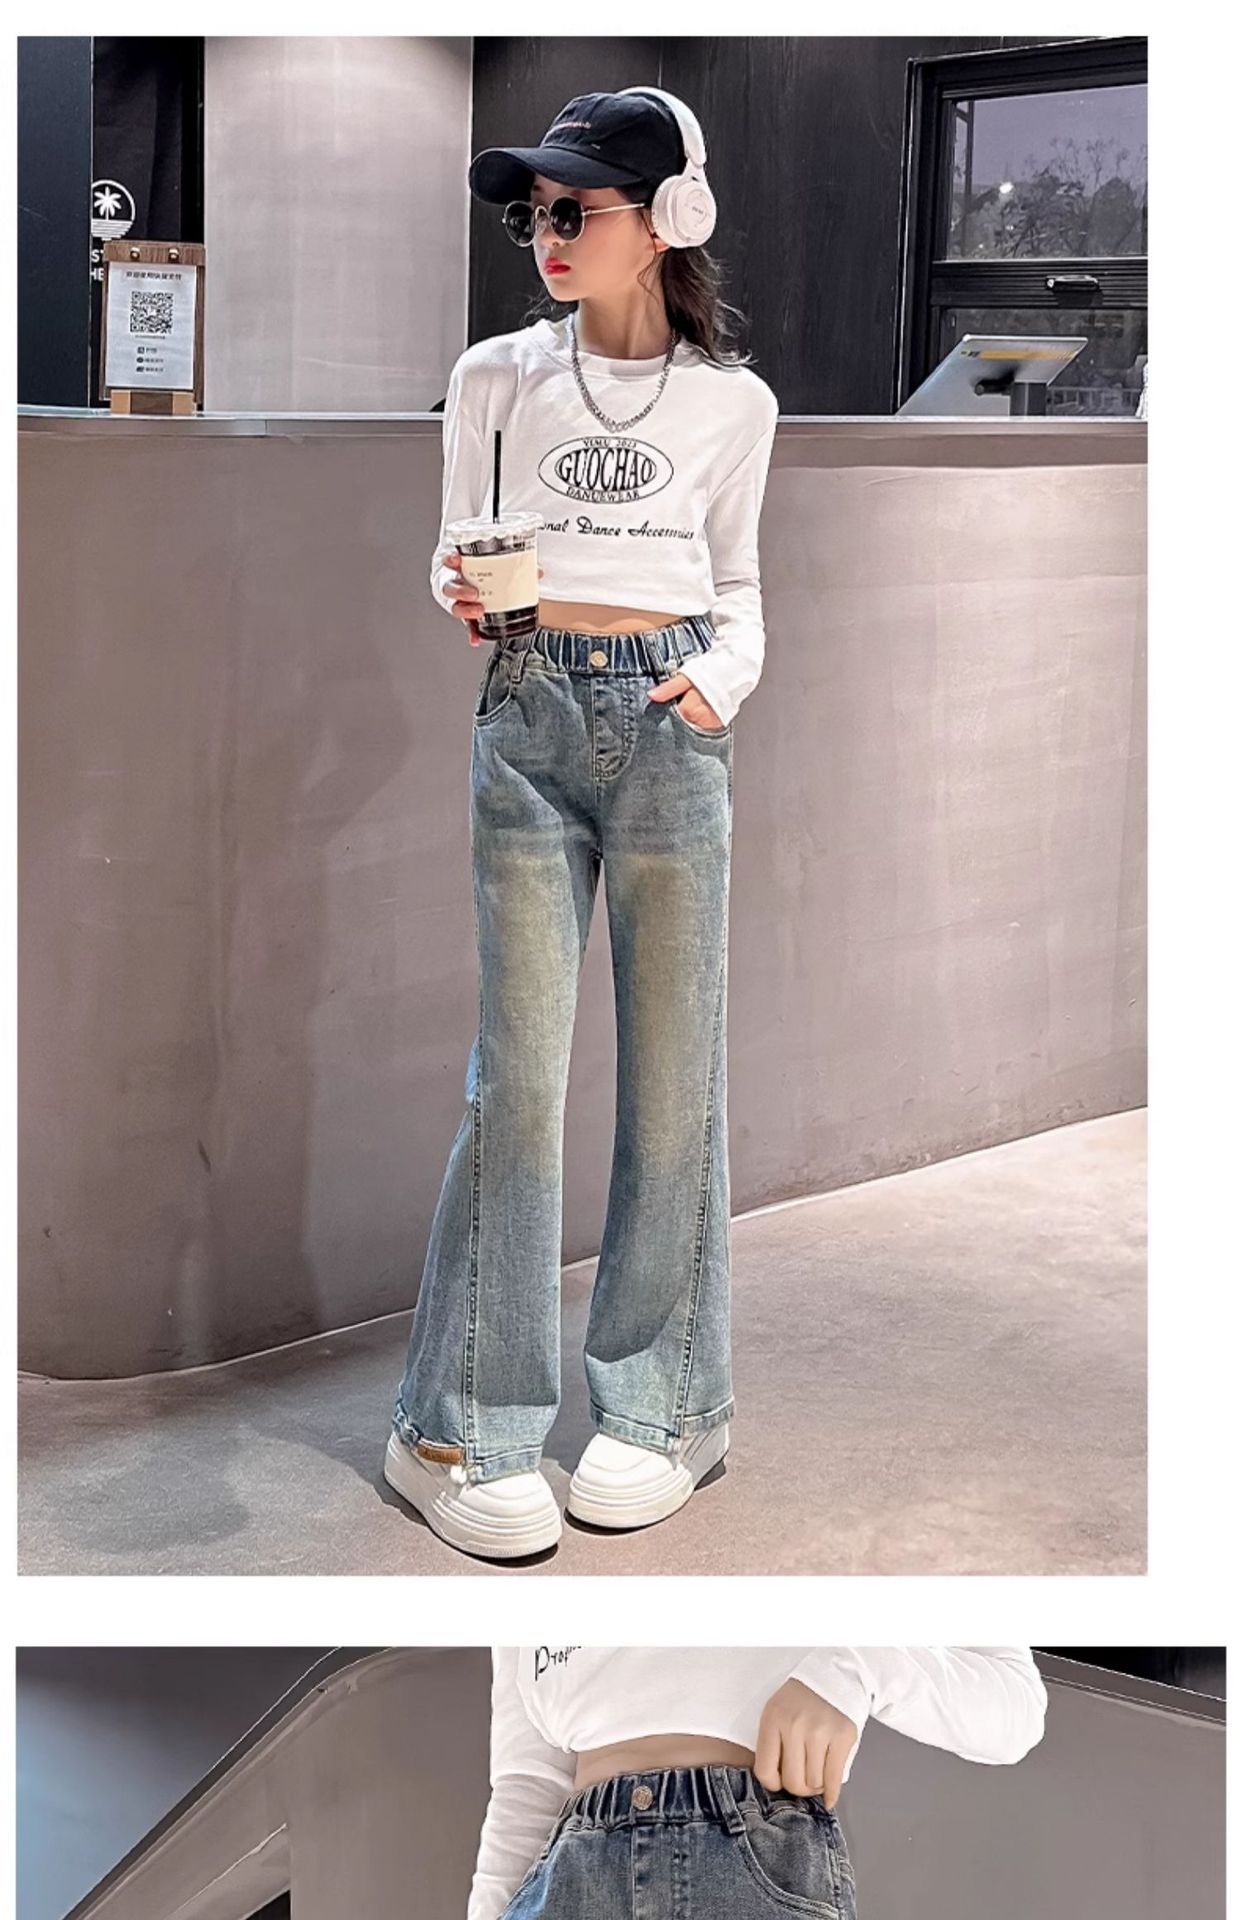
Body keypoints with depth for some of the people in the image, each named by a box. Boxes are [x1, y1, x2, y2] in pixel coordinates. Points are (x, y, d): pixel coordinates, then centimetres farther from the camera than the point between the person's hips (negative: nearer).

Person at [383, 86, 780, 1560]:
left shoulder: (732, 401, 8)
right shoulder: (498, 377, 8)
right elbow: (455, 556, 14)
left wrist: (725, 676, -3)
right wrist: (464, 595, -9)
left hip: (671, 730, 1)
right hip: (529, 726, 0)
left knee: (673, 1068, 2)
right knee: (520, 1074, -4)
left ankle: (658, 1401, 16)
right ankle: (466, 1425, 5)